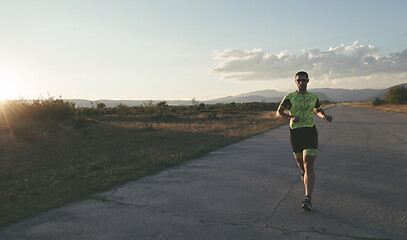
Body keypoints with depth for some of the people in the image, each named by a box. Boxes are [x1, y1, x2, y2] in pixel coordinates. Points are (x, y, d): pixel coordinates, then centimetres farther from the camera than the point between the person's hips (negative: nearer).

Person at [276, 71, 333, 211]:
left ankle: (308, 199, -15)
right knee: (300, 161, 18)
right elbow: (278, 113, -6)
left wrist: (324, 116, 4)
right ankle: (304, 173, 57)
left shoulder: (313, 97, 9)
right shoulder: (290, 97, 0)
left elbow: (318, 111, 27)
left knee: (308, 164, -14)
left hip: (310, 132, 0)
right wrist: (291, 117, -25)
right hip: (295, 132, 1)